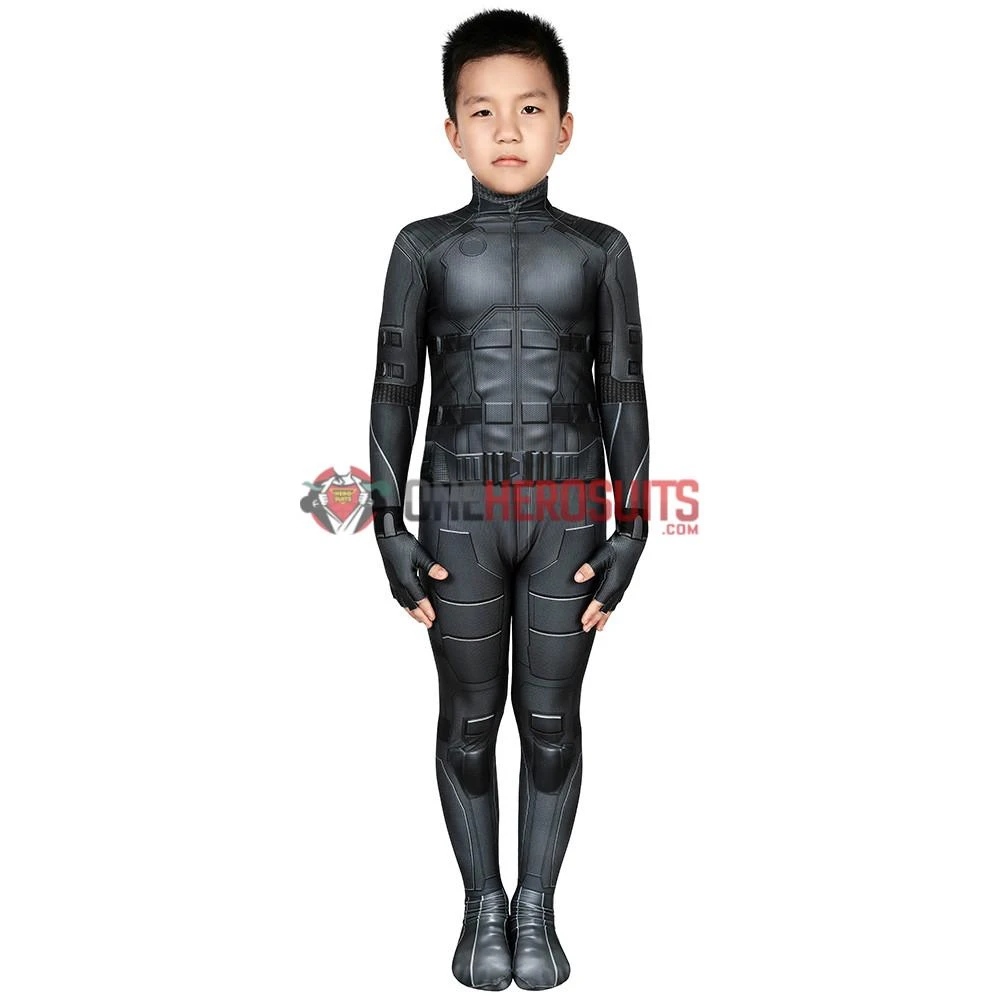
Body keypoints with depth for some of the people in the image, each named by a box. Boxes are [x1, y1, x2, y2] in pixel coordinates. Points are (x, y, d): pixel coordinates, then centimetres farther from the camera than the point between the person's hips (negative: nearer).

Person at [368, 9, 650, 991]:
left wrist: (627, 533, -2)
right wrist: (390, 530, -3)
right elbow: (393, 390, 2)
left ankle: (537, 907, 28)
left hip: (570, 513, 0)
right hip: (460, 512, 0)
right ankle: (484, 905, 29)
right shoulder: (423, 246, 1)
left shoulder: (600, 250, 2)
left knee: (551, 719, 8)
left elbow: (623, 392, 3)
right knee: (469, 719, 10)